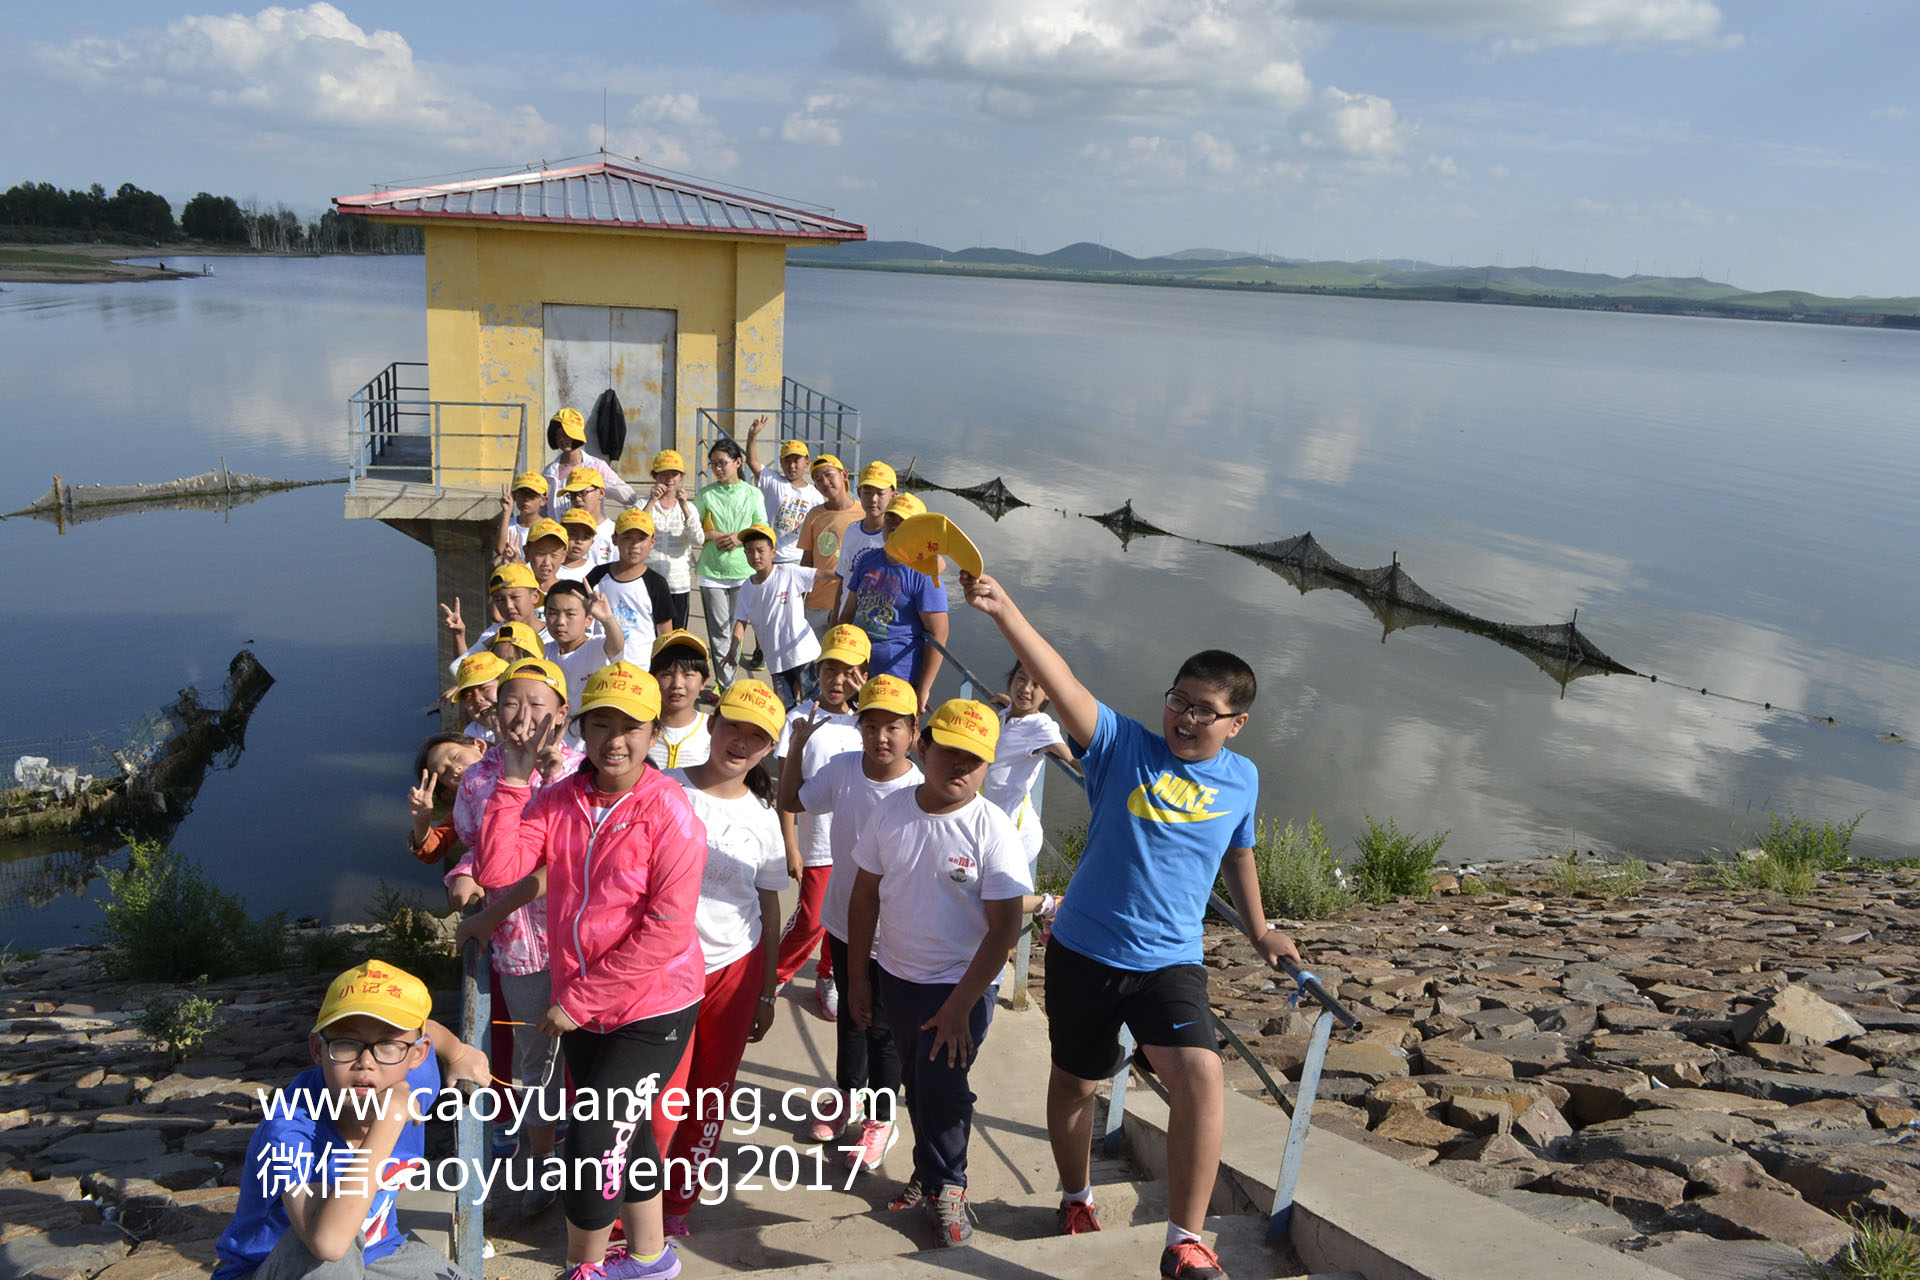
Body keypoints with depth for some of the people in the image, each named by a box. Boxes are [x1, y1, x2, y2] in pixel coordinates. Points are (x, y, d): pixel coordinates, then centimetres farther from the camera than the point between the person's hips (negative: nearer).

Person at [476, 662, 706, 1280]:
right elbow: (496, 871, -13)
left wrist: (579, 998, -17)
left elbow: (666, 931, -21)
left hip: (653, 1009, -5)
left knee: (593, 1141, -4)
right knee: (623, 1136, 21)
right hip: (580, 1008, 6)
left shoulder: (669, 811, -18)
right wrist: (513, 783, -18)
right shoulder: (558, 800, -2)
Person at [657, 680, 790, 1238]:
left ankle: (677, 1203, 33)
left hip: (735, 969, 3)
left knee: (711, 1096, 12)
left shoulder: (762, 815, 2)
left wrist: (766, 992, 10)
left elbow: (769, 907, 8)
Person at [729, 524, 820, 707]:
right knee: (785, 705, 11)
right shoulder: (747, 588, 6)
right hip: (776, 657, 5)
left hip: (803, 650, -5)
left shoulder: (789, 573, -9)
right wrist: (734, 647, -9)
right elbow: (741, 620, 4)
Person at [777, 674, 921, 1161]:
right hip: (843, 920, 5)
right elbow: (791, 802, 5)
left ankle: (881, 1119, 34)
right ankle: (848, 1093, 49)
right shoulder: (842, 770, -9)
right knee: (848, 1014, 25)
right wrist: (796, 749, -6)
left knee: (883, 1028, 11)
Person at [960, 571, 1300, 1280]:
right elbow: (1061, 683, -26)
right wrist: (1004, 611, -41)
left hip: (1170, 963, 1)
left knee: (1201, 1077, -21)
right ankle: (1077, 1200, 44)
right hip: (1084, 951, -1)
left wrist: (1259, 931, 26)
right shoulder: (1125, 746, -10)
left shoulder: (1242, 779, 1)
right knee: (1075, 1081, 16)